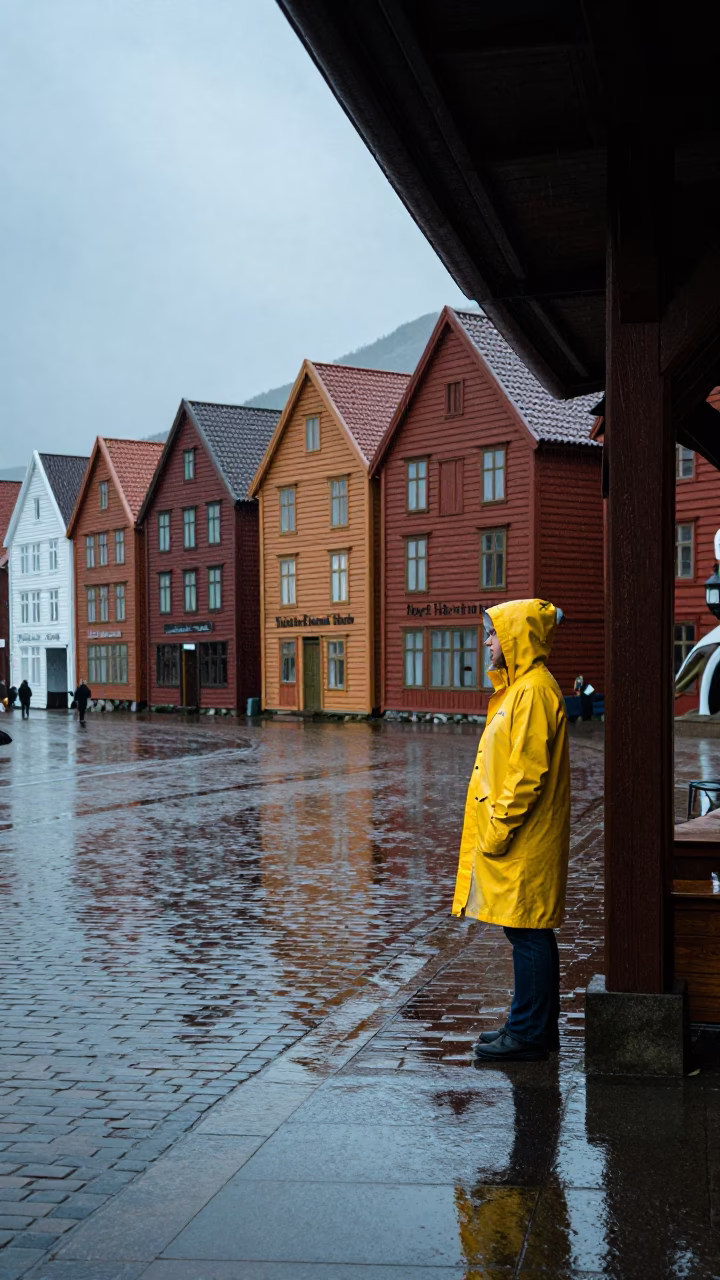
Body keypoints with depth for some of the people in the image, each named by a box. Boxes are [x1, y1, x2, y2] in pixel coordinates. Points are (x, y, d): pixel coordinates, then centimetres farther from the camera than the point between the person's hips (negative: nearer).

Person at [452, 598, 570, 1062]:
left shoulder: (534, 690, -16)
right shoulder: (520, 687, 16)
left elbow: (529, 773, -21)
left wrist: (499, 828, -19)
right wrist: (496, 828, 20)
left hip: (524, 842, -10)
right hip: (520, 840, 10)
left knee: (528, 934, -3)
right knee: (530, 934, 14)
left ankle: (529, 1034, 4)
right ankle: (534, 1026, 23)